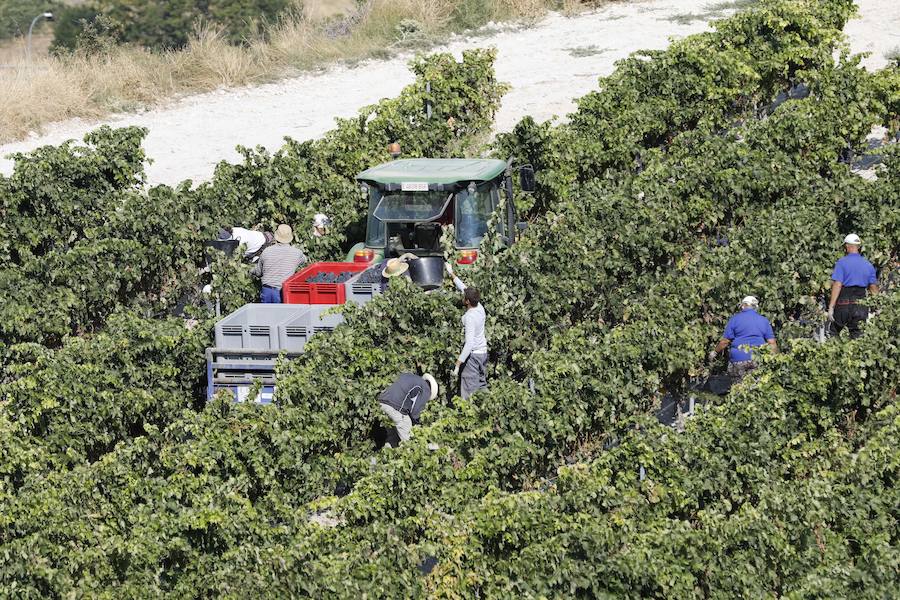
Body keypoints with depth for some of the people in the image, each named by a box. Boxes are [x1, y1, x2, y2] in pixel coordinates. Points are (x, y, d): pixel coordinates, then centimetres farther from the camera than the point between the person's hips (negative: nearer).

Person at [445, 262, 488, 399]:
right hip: (483, 352, 9)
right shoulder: (479, 307, -1)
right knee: (482, 385, 15)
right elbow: (463, 287, 15)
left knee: (468, 390, -5)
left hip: (473, 354, -9)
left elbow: (469, 344, -29)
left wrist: (457, 365, -27)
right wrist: (452, 273, 23)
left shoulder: (470, 317, -25)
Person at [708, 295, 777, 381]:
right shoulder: (764, 321, 9)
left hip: (739, 359, -2)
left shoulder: (735, 319, 1)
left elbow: (725, 341, 0)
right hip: (758, 360, 2)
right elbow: (772, 343, 4)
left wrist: (714, 352, 15)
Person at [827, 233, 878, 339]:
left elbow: (837, 285, -13)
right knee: (857, 335, 5)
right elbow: (874, 288, 7)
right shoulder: (868, 265, 9)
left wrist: (831, 307, -14)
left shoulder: (842, 263, -6)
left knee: (833, 333, 10)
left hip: (844, 303, -4)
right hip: (861, 306, 4)